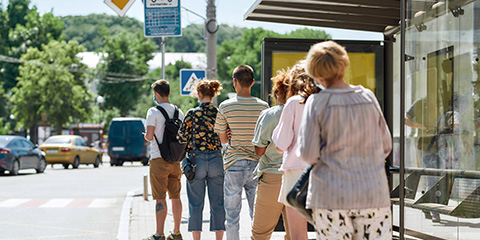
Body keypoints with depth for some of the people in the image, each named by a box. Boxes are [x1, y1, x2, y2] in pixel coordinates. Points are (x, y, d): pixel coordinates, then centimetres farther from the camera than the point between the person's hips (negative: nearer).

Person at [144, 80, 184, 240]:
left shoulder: (153, 112, -9)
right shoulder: (178, 112, 9)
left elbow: (149, 136, -15)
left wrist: (146, 136, 6)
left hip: (159, 159, -5)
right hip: (175, 159, 5)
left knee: (160, 198, -6)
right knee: (175, 196, 11)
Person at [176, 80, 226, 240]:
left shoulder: (192, 114, -8)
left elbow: (182, 138, -4)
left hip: (197, 160, -2)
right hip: (217, 160, 2)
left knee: (196, 204, 6)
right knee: (217, 203, 9)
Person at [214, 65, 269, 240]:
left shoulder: (225, 106, -6)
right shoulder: (263, 106, -1)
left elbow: (222, 138, 1)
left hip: (234, 165, -2)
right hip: (257, 165, 2)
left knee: (232, 215, 5)